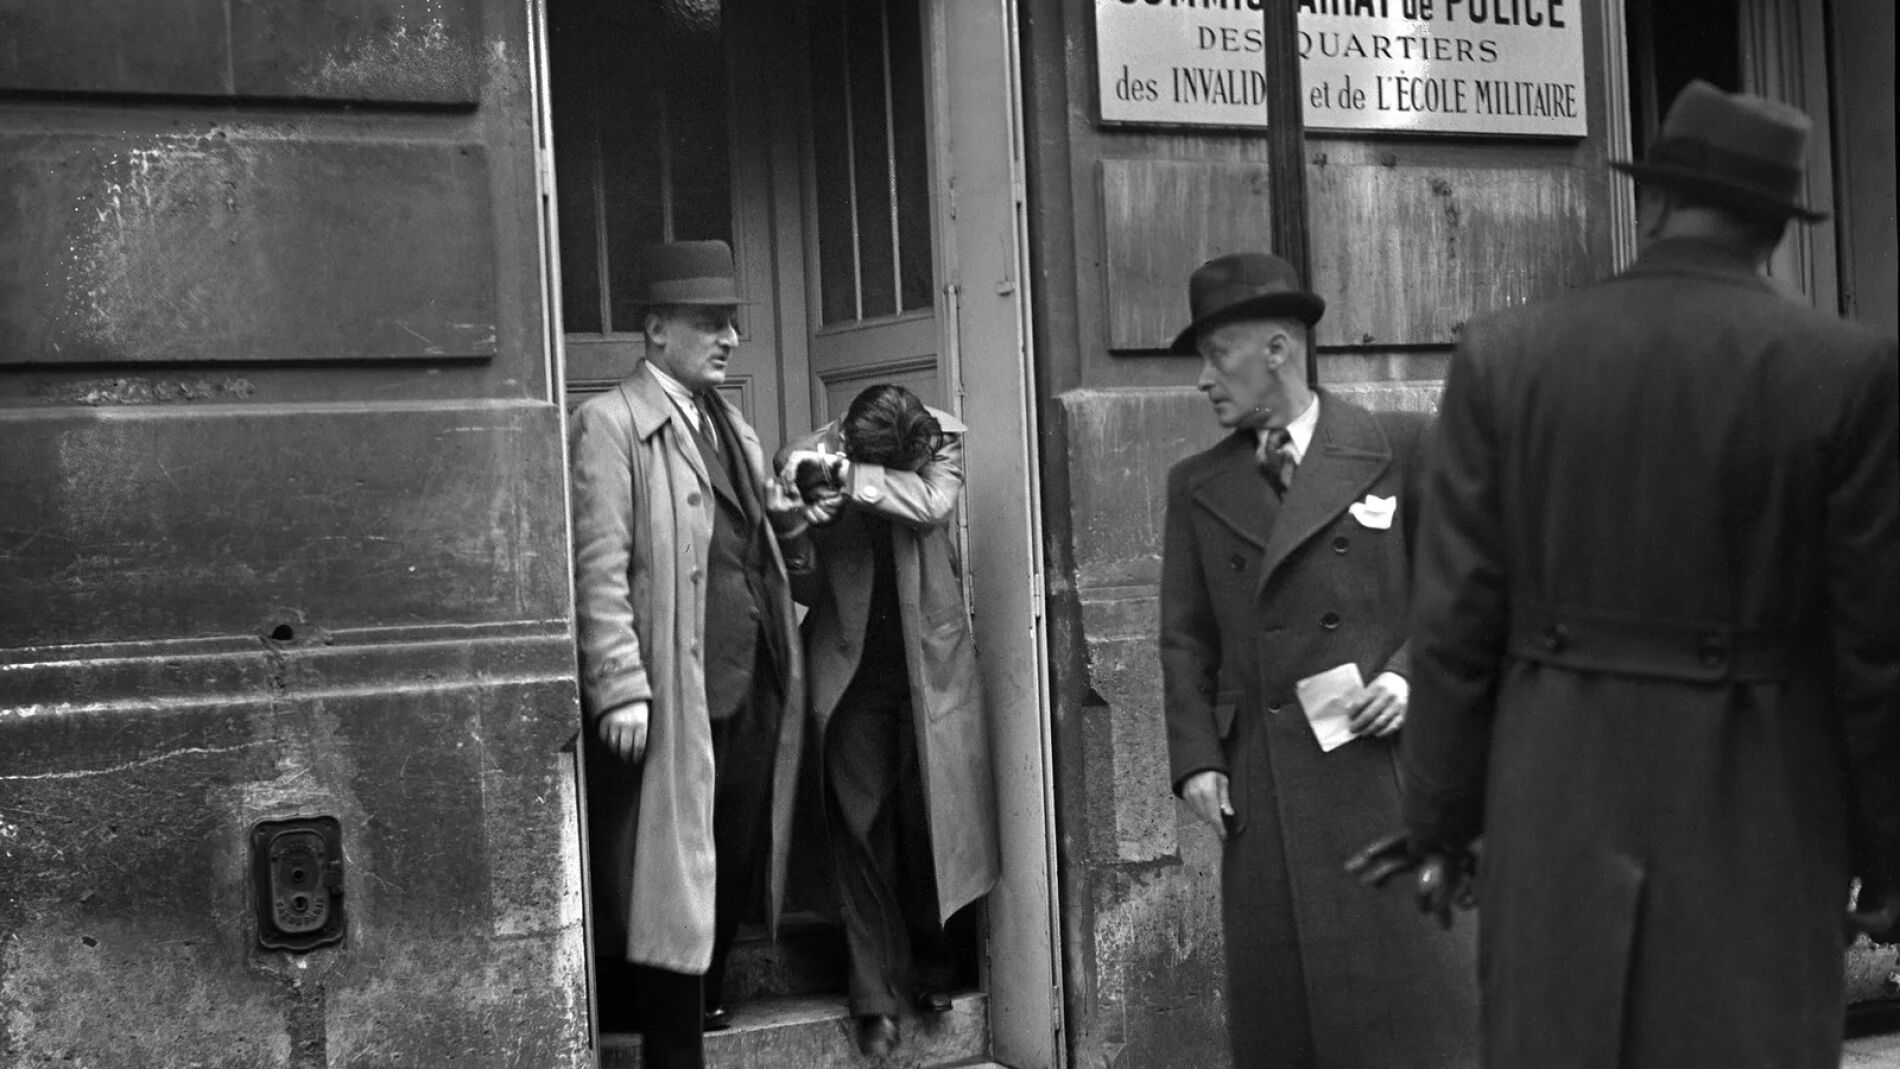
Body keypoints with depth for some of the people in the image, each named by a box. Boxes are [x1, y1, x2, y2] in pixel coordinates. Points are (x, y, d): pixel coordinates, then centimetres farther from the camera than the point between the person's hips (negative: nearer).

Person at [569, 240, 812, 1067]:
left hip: (752, 688, 8)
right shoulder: (610, 425, -8)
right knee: (671, 872, 0)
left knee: (736, 863, 15)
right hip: (677, 696, -7)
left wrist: (796, 509, 8)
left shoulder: (729, 424, 17)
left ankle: (703, 995, 34)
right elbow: (599, 569, -14)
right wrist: (622, 689, -19)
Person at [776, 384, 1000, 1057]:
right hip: (853, 670, -1)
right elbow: (801, 582, -5)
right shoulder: (806, 461, -8)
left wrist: (851, 476, -27)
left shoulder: (943, 442, -5)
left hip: (931, 664, 1)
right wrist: (809, 497, -22)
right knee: (862, 830, -2)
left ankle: (930, 968, 27)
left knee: (932, 822, 7)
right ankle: (877, 995, 5)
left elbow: (931, 503, -25)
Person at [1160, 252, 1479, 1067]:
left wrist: (1412, 674, -9)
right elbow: (1186, 639, 12)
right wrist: (1196, 760, 1)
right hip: (1266, 788, 3)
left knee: (1417, 996, -2)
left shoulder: (1401, 448, 3)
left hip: (1390, 764, -3)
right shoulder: (1197, 487, 13)